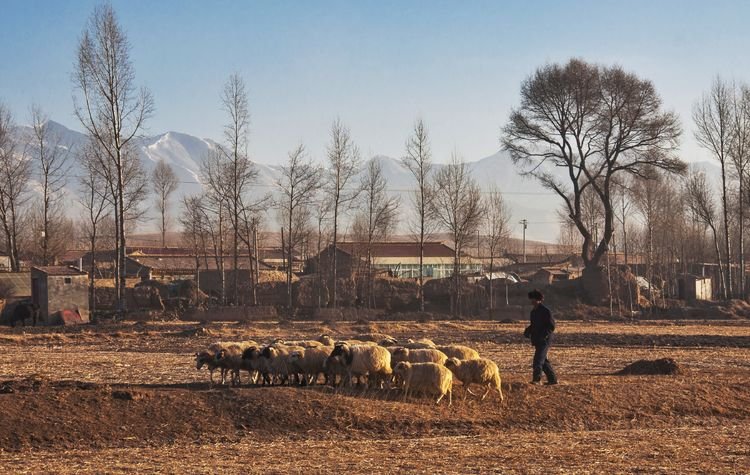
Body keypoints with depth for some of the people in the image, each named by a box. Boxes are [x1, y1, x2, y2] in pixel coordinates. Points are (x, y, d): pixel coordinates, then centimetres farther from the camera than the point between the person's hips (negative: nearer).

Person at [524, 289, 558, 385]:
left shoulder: (546, 311, -12)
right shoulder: (534, 311, 14)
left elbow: (551, 326, -14)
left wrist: (544, 335, -24)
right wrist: (528, 331, 6)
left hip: (544, 340, -9)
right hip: (537, 340, 9)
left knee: (538, 359, -16)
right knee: (543, 361, 12)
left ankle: (537, 379, -17)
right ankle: (552, 379, 19)